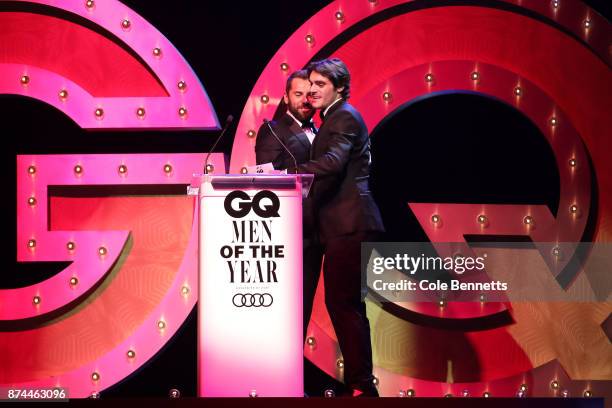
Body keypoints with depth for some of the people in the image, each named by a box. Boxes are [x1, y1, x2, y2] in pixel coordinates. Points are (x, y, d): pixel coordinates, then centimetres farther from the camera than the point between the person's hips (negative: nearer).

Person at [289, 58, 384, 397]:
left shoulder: (345, 117, -9)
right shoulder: (334, 118, 22)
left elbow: (332, 162, -27)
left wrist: (285, 173, -36)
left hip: (348, 225, -11)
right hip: (344, 226, 11)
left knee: (341, 303, -12)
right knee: (348, 305, 14)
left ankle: (361, 384, -11)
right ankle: (359, 382, 20)